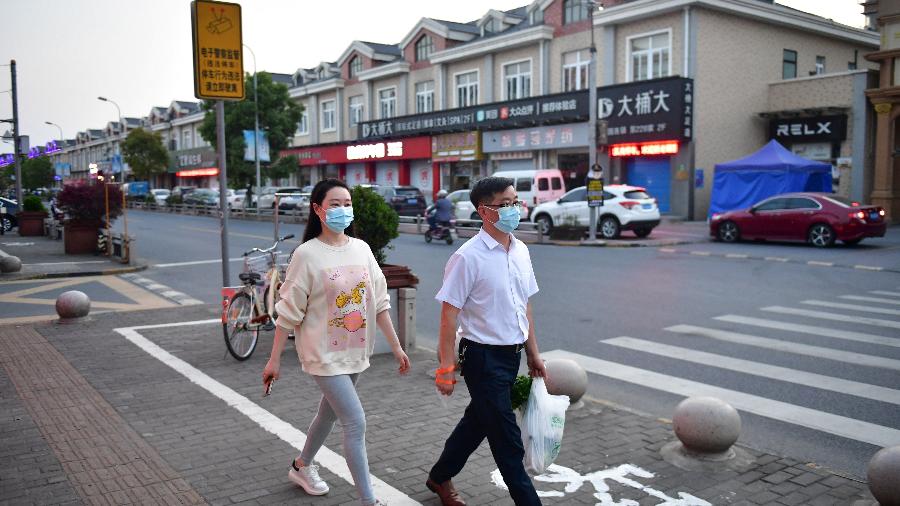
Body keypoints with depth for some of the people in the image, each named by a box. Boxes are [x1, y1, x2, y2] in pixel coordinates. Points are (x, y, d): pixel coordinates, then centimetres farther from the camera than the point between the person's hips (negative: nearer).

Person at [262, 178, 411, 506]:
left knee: (329, 414, 22)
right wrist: (275, 360, -8)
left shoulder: (361, 248, 2)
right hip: (324, 354, -6)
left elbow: (379, 302, 6)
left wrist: (396, 347, 5)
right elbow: (289, 312, -10)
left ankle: (301, 467, 47)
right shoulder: (307, 254, -13)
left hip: (355, 351, 6)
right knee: (356, 423, -10)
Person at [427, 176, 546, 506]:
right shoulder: (468, 257, -17)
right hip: (484, 357, -8)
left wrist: (533, 354, 15)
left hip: (512, 355, 8)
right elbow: (449, 315, -16)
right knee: (507, 440, 1)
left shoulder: (521, 251, 5)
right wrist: (446, 368, -16)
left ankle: (440, 478, 43)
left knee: (478, 422, 22)